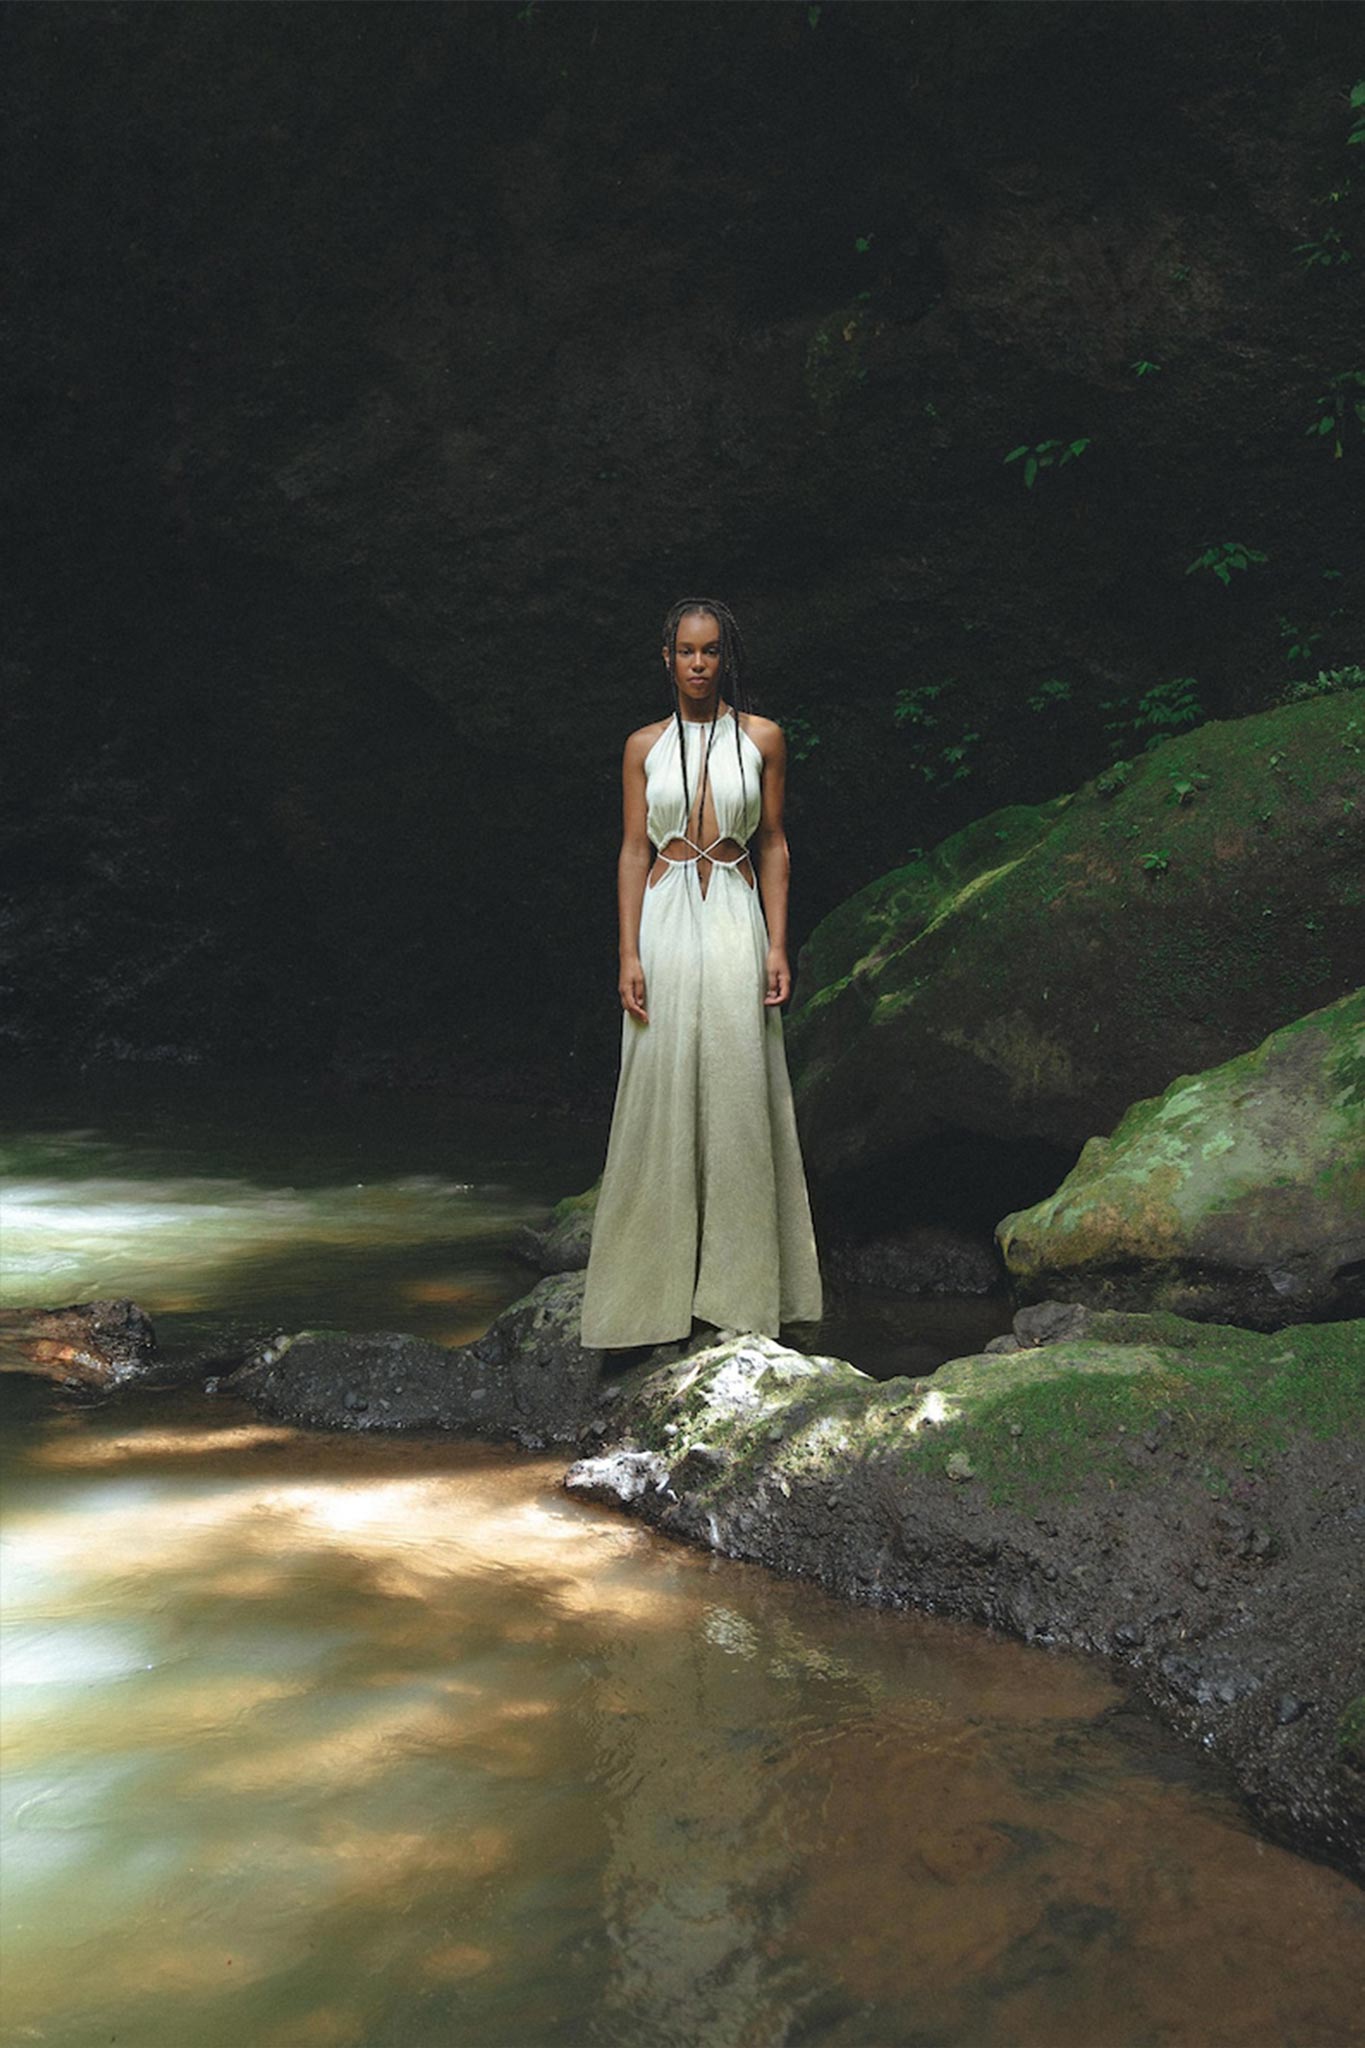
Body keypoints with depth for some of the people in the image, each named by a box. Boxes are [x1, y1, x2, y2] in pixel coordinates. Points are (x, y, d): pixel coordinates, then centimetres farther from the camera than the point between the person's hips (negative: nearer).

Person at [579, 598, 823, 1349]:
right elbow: (634, 851, 5)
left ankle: (739, 1282, 9)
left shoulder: (760, 738, 6)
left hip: (736, 922, 0)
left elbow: (773, 845, 6)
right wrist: (629, 955, -4)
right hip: (666, 922, 0)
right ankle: (655, 1285, 7)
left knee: (738, 1094, 0)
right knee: (661, 1095, -1)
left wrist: (777, 945, -2)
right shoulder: (644, 746, 7)